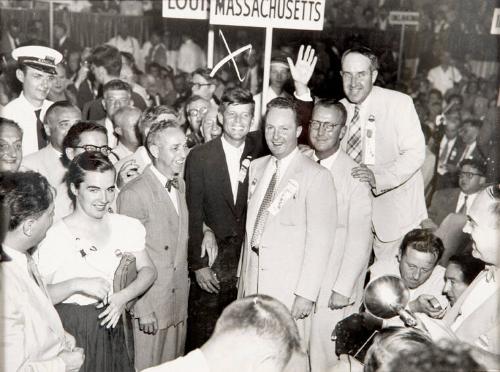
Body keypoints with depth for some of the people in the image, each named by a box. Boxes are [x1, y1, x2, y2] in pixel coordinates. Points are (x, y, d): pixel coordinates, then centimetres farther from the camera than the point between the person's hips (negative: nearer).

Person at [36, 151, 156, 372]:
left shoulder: (123, 227, 0)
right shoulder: (54, 237, -14)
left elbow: (148, 270, 4)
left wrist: (124, 296, -12)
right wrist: (77, 284, -26)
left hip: (111, 325, 4)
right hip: (70, 331, -4)